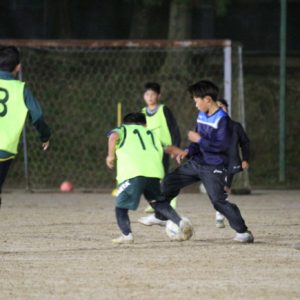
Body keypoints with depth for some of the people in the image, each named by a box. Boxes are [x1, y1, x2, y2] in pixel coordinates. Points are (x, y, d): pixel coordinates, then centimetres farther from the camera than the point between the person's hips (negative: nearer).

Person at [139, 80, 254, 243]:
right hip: (196, 163, 8)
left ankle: (243, 232, -8)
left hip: (214, 168, -8)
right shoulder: (201, 116, 8)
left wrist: (199, 140, -20)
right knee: (169, 181, 9)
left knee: (218, 200, -14)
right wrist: (189, 151, 1)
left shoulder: (222, 119, -18)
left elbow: (222, 145, -24)